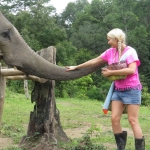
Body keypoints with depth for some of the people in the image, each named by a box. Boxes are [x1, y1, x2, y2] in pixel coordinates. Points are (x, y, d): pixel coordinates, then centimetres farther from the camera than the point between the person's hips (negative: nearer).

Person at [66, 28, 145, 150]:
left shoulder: (130, 51, -12)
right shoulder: (110, 52, 5)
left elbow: (131, 70, -26)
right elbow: (94, 61, 13)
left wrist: (110, 72, -21)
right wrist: (76, 67, 16)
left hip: (132, 90, -6)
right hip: (118, 90, 6)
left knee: (133, 120, -5)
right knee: (114, 118, 0)